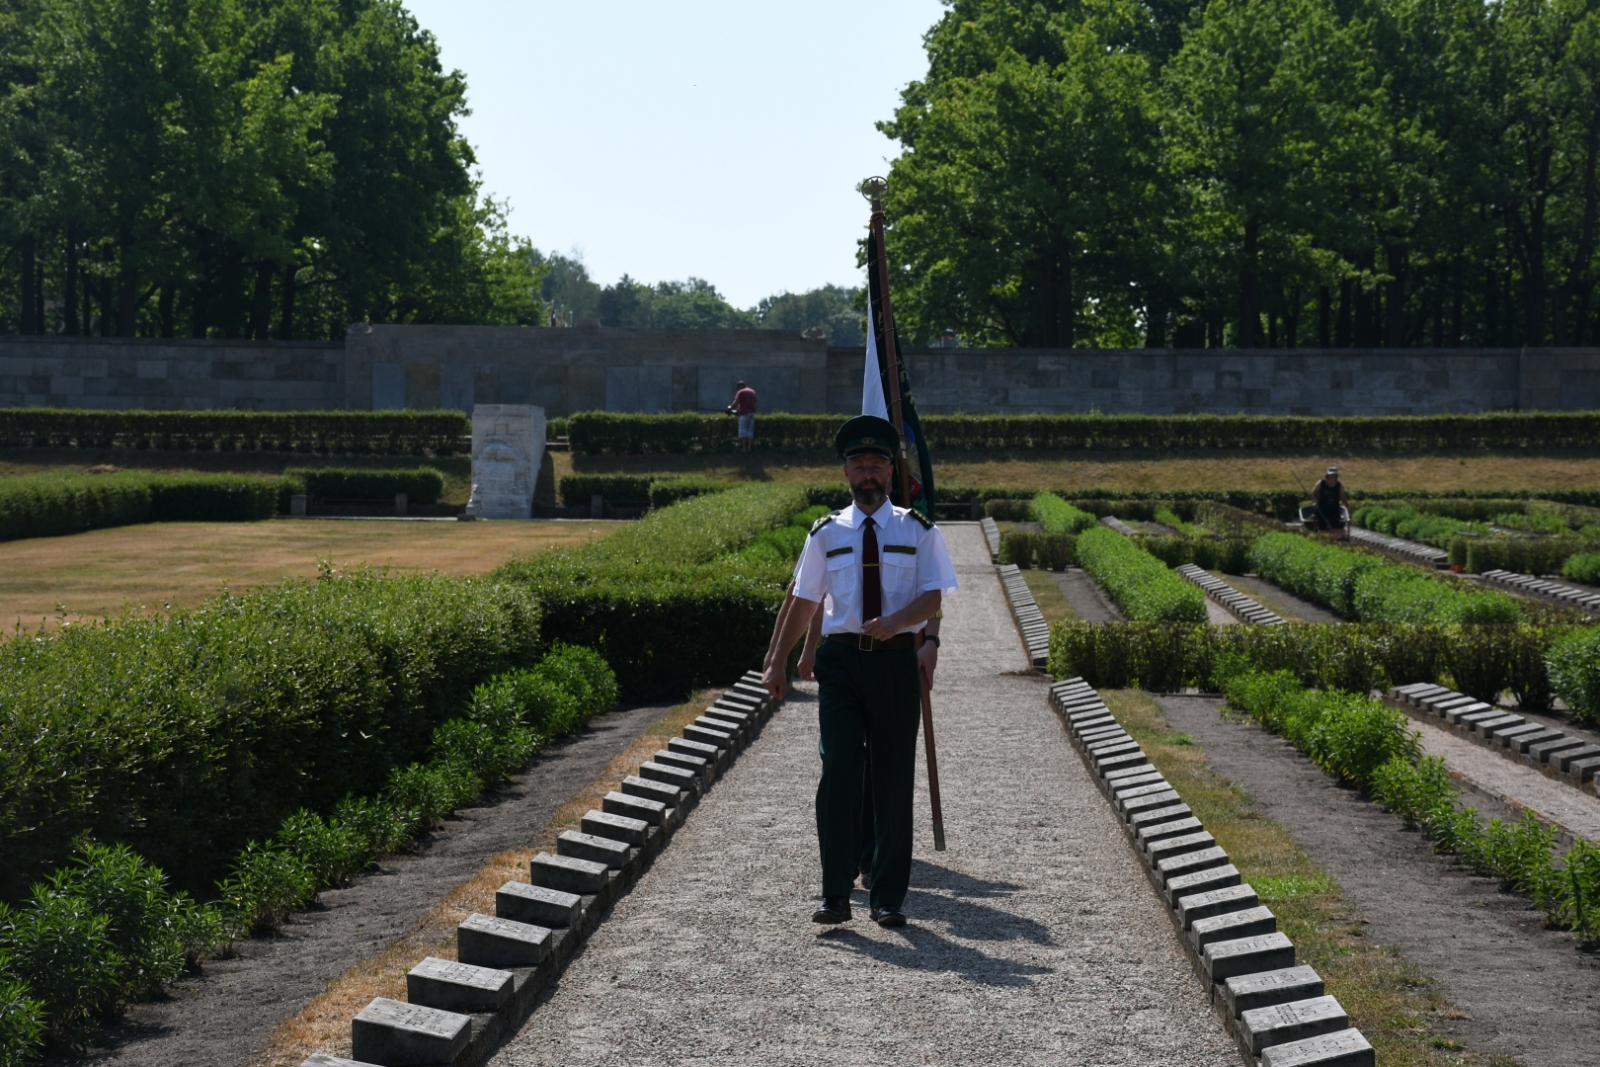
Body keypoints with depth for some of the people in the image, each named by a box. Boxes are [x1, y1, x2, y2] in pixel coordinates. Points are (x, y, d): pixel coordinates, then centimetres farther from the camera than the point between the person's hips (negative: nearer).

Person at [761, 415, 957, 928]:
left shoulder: (918, 530, 7)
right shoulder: (827, 533, 11)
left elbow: (934, 594, 0)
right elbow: (802, 599, 14)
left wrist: (896, 621, -19)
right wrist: (776, 662, 11)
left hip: (896, 660, 0)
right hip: (840, 659, 0)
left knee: (894, 780, 3)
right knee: (838, 774, -9)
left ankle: (889, 898, 11)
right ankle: (836, 895, -5)